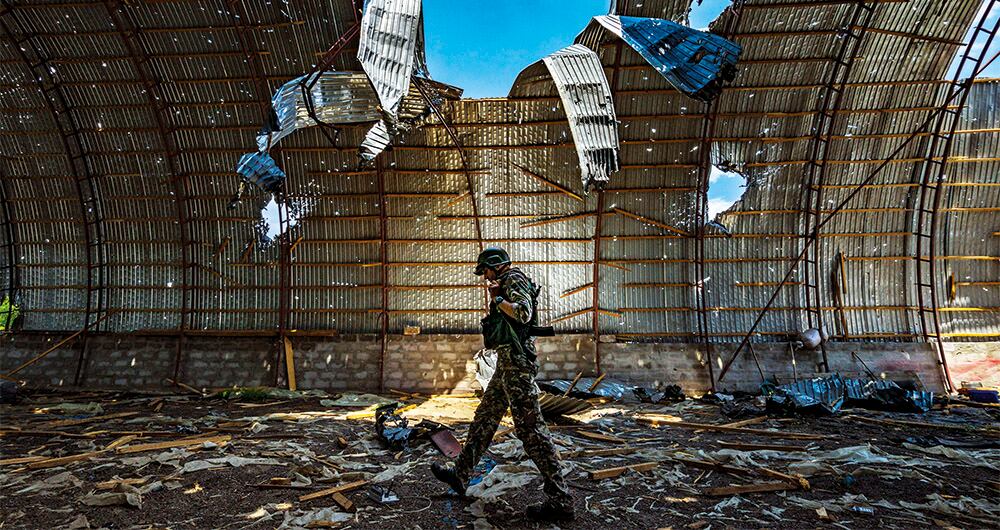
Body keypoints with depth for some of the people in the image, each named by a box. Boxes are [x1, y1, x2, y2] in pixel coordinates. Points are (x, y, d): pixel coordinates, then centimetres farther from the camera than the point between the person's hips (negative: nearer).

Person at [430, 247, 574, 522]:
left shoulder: (514, 278, -8)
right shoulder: (505, 285, 21)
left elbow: (524, 313, -24)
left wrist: (498, 299, -11)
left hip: (515, 360, -11)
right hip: (507, 363, 11)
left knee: (530, 427, -9)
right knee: (485, 417, 17)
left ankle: (560, 500, -3)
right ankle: (460, 473, 30)